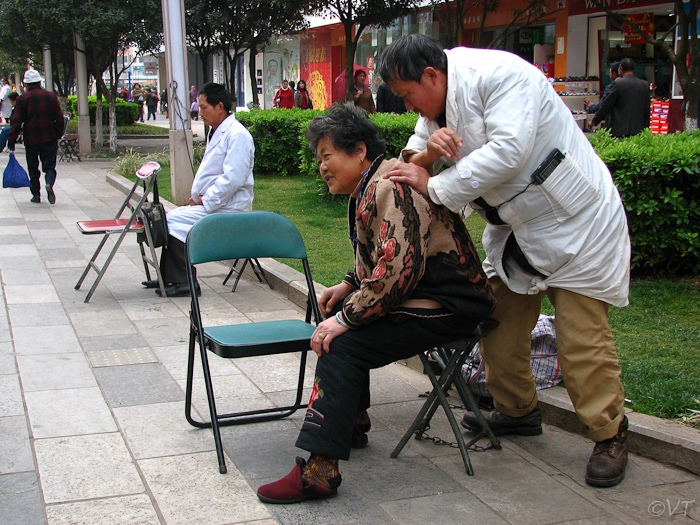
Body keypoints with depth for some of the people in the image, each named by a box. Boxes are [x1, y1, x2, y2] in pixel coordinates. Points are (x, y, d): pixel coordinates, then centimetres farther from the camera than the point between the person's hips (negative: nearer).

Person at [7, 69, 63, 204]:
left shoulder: (22, 99, -4)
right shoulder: (51, 96, 1)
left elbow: (16, 121, -6)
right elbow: (59, 118, 1)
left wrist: (11, 141, -4)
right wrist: (58, 135, 11)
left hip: (31, 139, -1)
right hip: (49, 137, 1)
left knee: (33, 168, 11)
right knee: (49, 165, 4)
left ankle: (36, 194, 11)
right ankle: (49, 183, -25)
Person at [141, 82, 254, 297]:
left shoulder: (237, 135, -16)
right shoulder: (217, 132, 17)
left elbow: (232, 179, -24)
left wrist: (205, 200, -17)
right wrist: (197, 195, 7)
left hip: (227, 208, -10)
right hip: (211, 203, 10)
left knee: (173, 222, -16)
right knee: (171, 219, 9)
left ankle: (183, 282, -9)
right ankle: (169, 276, 16)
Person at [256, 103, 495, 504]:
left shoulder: (391, 186, -18)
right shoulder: (370, 189, 16)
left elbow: (399, 268, -28)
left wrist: (347, 319, -22)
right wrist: (350, 286, 10)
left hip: (450, 305, -11)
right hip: (422, 292, 11)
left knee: (342, 344, -22)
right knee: (337, 315, 20)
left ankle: (318, 470, -24)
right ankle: (353, 417, 30)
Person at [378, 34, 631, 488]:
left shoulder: (499, 74, -21)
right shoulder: (439, 103, 7)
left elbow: (508, 151, -32)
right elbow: (414, 161, 7)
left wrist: (434, 186, -25)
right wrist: (429, 152, -19)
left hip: (574, 223, -9)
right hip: (514, 228, 9)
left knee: (582, 336, -8)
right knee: (499, 322, 11)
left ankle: (610, 435, 7)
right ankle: (517, 410, 31)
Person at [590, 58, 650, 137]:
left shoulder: (617, 84, -6)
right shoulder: (645, 84, 9)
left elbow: (605, 106, -1)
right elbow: (647, 110, 11)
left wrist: (594, 122, 12)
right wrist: (645, 130, 18)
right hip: (639, 131, 5)